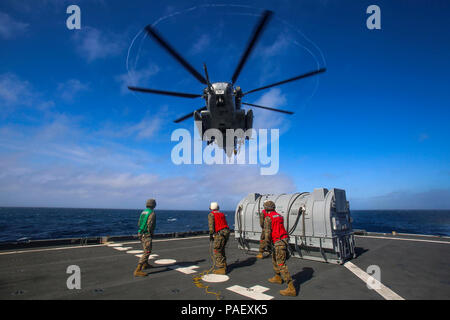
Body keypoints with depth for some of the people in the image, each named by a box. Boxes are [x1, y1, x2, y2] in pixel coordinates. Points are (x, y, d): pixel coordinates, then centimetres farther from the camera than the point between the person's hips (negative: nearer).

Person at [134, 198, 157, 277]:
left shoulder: (143, 212, 12)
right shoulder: (152, 213, -15)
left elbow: (139, 224, 15)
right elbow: (150, 225, -24)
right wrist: (151, 233, -7)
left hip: (141, 234, 10)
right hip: (147, 235, -10)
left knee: (147, 250, 27)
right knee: (147, 252, -12)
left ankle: (145, 264, 43)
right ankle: (138, 270, -19)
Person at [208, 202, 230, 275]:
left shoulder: (211, 214, 3)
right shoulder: (222, 214, 22)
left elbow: (211, 225, -7)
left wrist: (211, 235, 0)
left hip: (220, 233, -8)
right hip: (227, 231, 8)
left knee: (217, 251, -3)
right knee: (221, 249, 21)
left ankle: (221, 269, -7)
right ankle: (224, 265, 27)